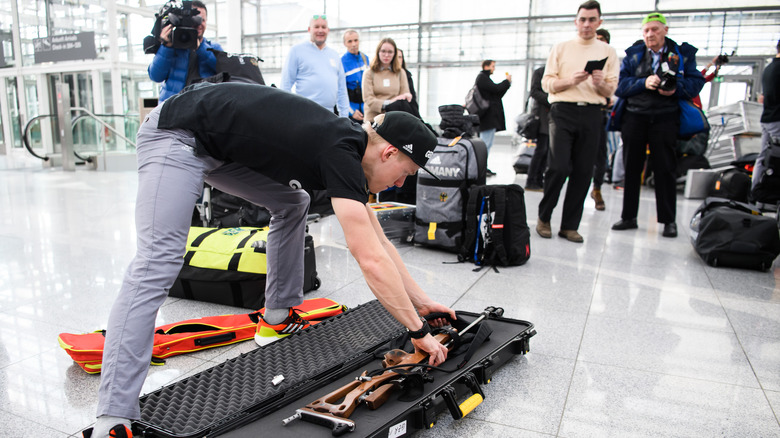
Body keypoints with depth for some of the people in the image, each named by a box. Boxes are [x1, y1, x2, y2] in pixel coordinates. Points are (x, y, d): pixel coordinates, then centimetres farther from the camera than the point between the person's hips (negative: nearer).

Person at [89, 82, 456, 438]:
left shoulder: (352, 145, 4)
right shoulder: (341, 153, -24)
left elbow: (379, 243, 12)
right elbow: (371, 261, -28)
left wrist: (421, 301, 13)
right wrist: (418, 331, -18)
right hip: (176, 135, -10)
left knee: (292, 204, 14)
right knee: (157, 264, -19)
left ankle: (279, 317, 20)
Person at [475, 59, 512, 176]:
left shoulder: (485, 78, 24)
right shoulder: (482, 77, -7)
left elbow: (496, 94, 23)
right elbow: (495, 89, -17)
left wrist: (507, 83, 14)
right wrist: (507, 81, -1)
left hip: (491, 117, 10)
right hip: (488, 117, -10)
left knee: (488, 144, 10)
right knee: (485, 143, -12)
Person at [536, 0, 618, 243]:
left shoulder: (608, 52, 14)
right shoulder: (560, 48, 11)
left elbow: (611, 91, 10)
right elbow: (547, 83, 4)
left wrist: (601, 83, -12)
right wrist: (570, 81, -13)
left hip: (591, 114, 2)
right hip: (563, 111, -2)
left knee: (583, 172, 0)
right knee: (559, 166, -14)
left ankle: (569, 225, 8)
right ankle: (544, 218, 5)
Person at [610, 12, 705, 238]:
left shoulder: (683, 54, 9)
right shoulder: (633, 54, 11)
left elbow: (696, 82, 2)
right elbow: (620, 84, 0)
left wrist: (675, 89, -16)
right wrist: (643, 83, -16)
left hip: (665, 119, -1)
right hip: (634, 116, 2)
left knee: (665, 169, 0)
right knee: (631, 168, 6)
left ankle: (669, 220, 9)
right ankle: (628, 217, 15)